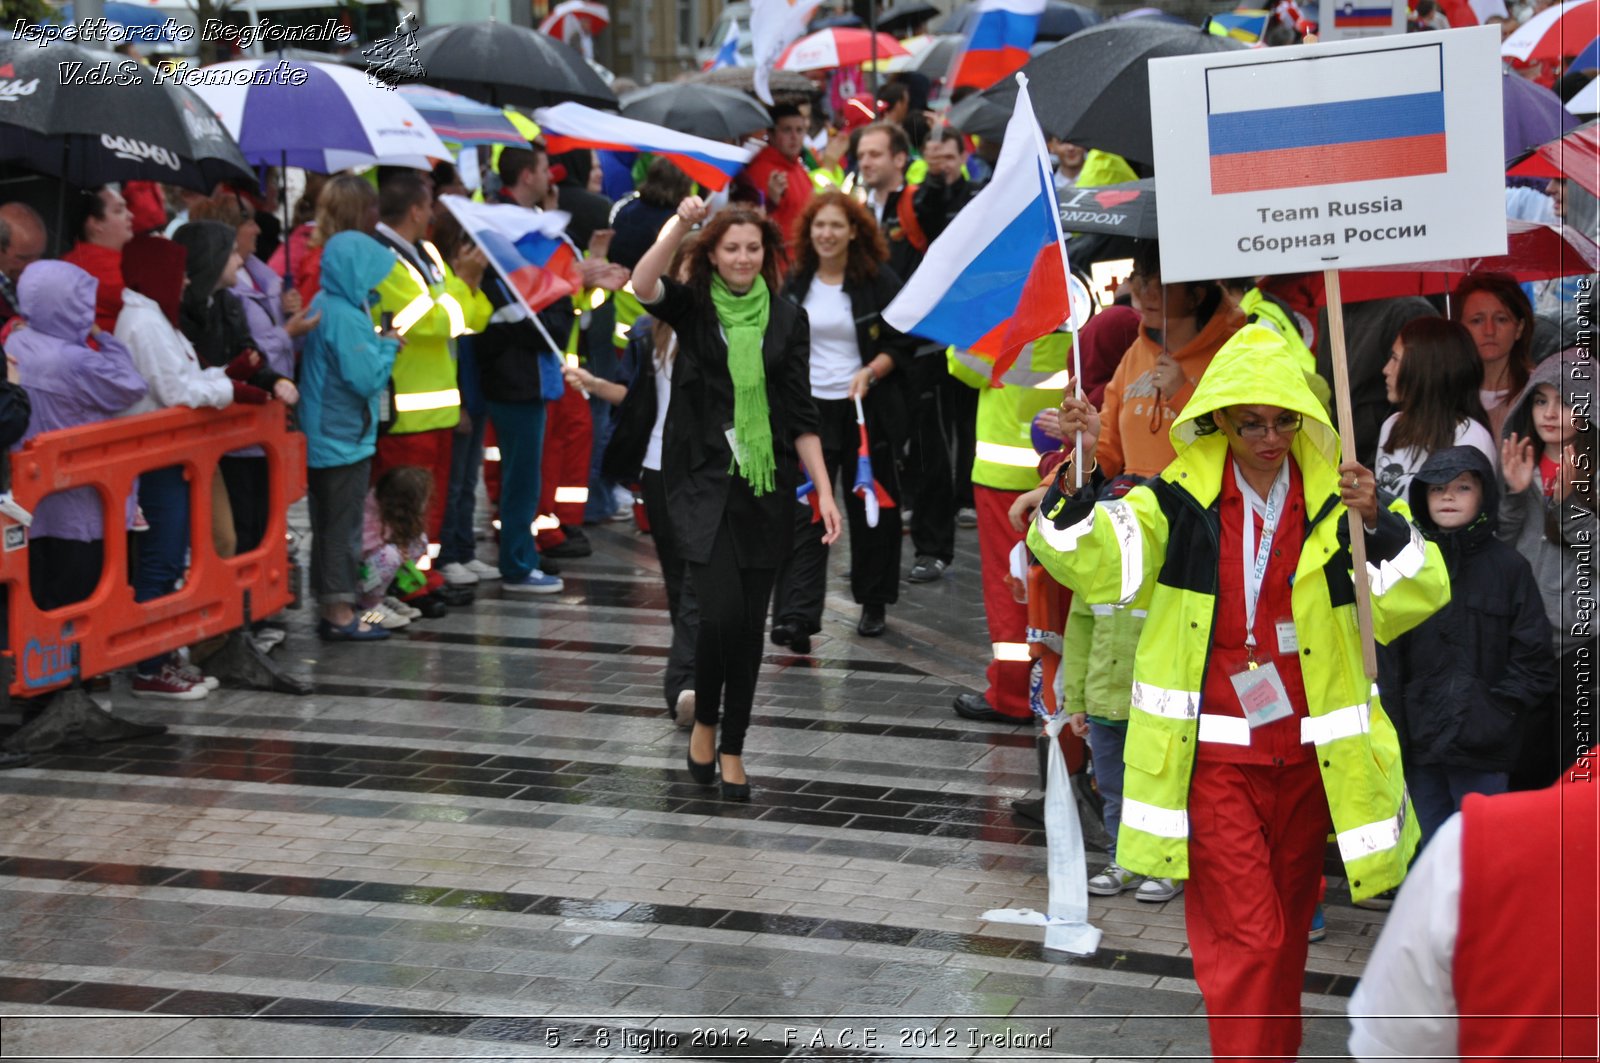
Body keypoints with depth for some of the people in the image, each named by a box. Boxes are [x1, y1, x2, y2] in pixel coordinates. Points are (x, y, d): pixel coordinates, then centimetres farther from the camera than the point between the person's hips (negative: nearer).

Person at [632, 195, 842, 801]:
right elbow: (643, 286, -21)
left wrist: (824, 491, -1)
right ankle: (704, 721, 11)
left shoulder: (786, 319, 6)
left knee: (751, 621, 4)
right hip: (703, 483, -2)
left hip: (765, 487, 2)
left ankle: (732, 748, 18)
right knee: (721, 611, -15)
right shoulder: (692, 307, 2)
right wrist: (679, 225, -35)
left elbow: (801, 415, 6)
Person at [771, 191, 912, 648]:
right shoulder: (796, 283, 8)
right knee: (804, 511, -10)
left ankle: (874, 605, 26)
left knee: (870, 508, 8)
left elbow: (902, 345, -3)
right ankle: (796, 618, -17)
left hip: (867, 409, -2)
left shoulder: (879, 281, -4)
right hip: (809, 408, 2)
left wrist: (870, 373, -20)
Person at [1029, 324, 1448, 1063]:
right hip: (1214, 756, -3)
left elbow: (1419, 594, -6)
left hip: (1307, 753, 3)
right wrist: (1075, 477, -31)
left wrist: (1378, 524, -24)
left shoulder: (1333, 503, 0)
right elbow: (1090, 558, -14)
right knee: (1245, 938, -8)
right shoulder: (1182, 500, -4)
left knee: (1287, 932, 17)